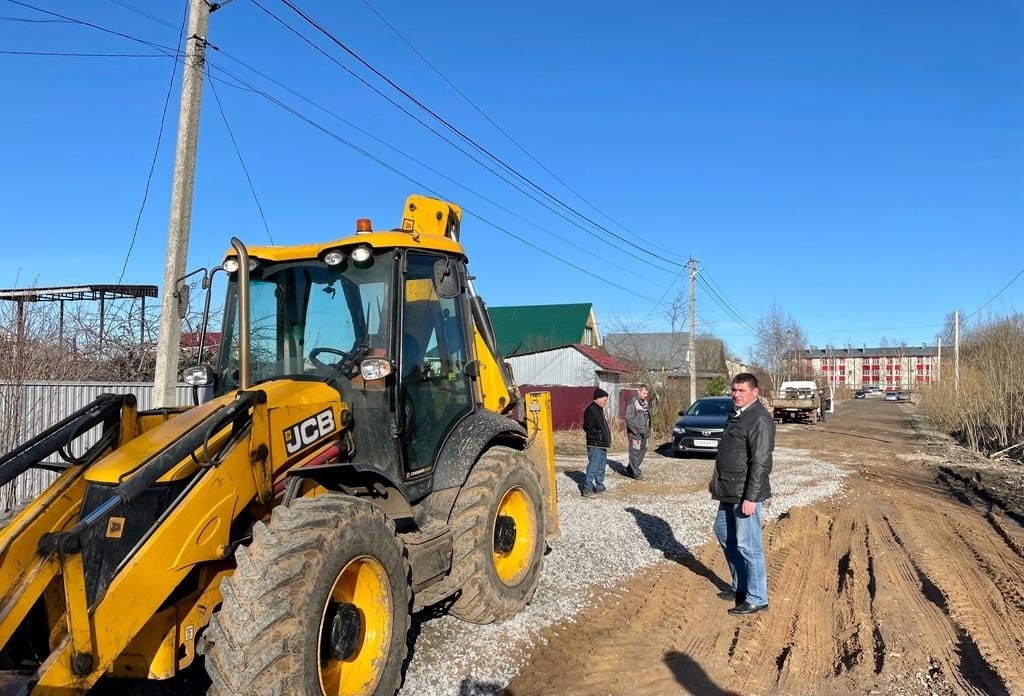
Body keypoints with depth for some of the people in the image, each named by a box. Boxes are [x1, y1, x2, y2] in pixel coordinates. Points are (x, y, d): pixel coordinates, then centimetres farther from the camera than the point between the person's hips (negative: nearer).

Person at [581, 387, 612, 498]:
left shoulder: (599, 410, 16)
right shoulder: (590, 410, -15)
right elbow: (587, 427, -21)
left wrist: (608, 439, 17)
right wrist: (599, 435, -24)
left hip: (602, 444, 10)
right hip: (595, 445, -10)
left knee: (601, 466, 16)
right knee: (593, 466, -10)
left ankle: (599, 486, 27)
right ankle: (587, 489, -7)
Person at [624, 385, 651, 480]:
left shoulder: (646, 403, 13)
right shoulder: (632, 403, -12)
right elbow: (629, 419, -17)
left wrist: (648, 430, 14)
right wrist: (635, 431, -19)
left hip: (644, 433, 8)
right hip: (635, 433, -8)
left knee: (642, 451, 10)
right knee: (635, 452, -5)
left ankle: (630, 469, 22)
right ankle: (636, 473, 1)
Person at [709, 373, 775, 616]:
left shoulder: (760, 420, -19)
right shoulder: (737, 415, 12)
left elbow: (760, 463, -22)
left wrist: (750, 497, -24)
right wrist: (716, 479, 23)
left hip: (746, 494, -10)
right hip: (729, 492, 10)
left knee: (748, 545, -3)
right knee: (723, 531, 20)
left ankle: (757, 599, 11)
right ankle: (740, 586, 33)